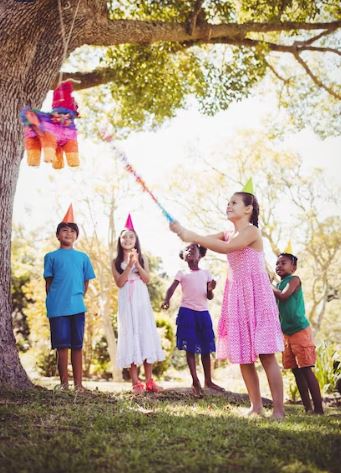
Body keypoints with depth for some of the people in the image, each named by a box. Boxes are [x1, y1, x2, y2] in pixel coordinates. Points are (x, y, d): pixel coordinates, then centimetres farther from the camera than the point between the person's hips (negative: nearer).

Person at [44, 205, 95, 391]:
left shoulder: (83, 257, 13)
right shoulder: (51, 257, 7)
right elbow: (48, 283, 6)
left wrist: (78, 297, 9)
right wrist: (54, 301, 3)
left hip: (77, 307, 2)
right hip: (57, 308, -2)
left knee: (77, 346, 5)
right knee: (62, 346, 0)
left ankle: (78, 383, 11)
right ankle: (64, 383, 9)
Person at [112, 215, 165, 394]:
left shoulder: (142, 259, 8)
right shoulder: (116, 262, 6)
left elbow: (147, 279, -3)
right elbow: (119, 283, -6)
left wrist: (137, 263, -14)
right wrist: (129, 265, -14)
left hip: (142, 302, 1)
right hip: (126, 303, -1)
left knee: (146, 336, -2)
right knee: (130, 338, -3)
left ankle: (149, 381, 2)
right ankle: (135, 382, -1)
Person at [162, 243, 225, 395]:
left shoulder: (206, 273, 11)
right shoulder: (181, 273, 4)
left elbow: (209, 297, 8)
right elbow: (172, 288, -12)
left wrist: (210, 289, -15)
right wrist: (166, 300, -33)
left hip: (203, 312, 3)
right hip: (187, 311, -3)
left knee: (206, 348, 7)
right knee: (190, 347, -3)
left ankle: (208, 380, 18)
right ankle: (195, 381, 3)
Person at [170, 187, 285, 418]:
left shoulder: (251, 231, -8)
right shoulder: (228, 235, 16)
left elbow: (226, 247, -24)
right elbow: (204, 240, 1)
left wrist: (192, 236, -26)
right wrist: (184, 232, -17)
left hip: (256, 297, -7)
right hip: (236, 299, 7)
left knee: (266, 355, -7)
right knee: (243, 357, 6)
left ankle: (279, 409, -4)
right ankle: (256, 406, 15)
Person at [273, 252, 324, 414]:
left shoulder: (294, 279, -7)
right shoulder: (278, 286, 15)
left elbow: (283, 295, -23)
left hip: (300, 331, -8)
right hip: (286, 333, 8)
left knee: (306, 370, -9)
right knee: (296, 371, 8)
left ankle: (318, 408, -7)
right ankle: (308, 408, 14)